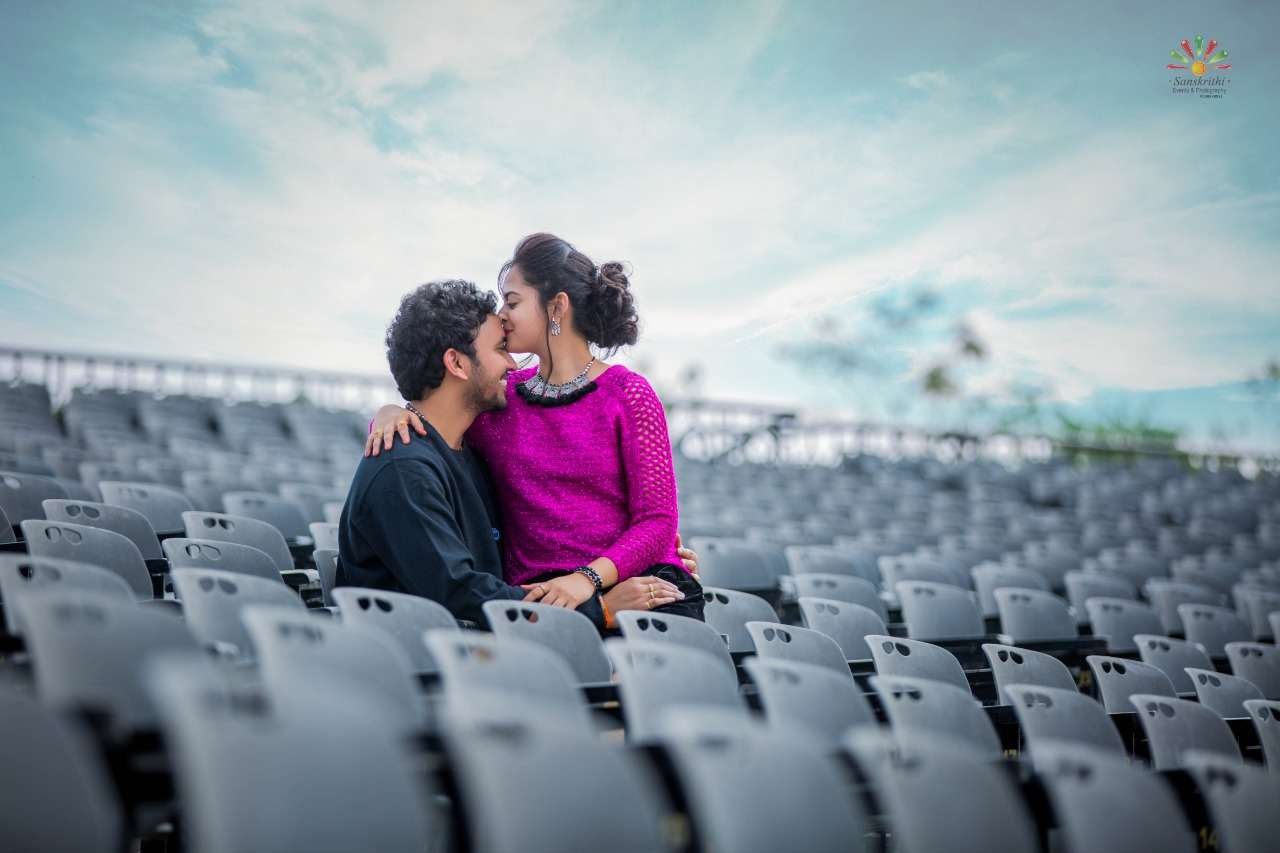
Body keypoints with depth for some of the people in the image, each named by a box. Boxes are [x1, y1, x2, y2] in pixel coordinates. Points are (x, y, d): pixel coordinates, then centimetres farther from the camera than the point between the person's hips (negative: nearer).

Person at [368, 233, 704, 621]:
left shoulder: (628, 394, 4)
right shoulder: (499, 401, 14)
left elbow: (657, 520, -2)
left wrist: (590, 577, -18)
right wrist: (393, 414, -2)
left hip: (640, 587, -1)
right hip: (540, 599, 1)